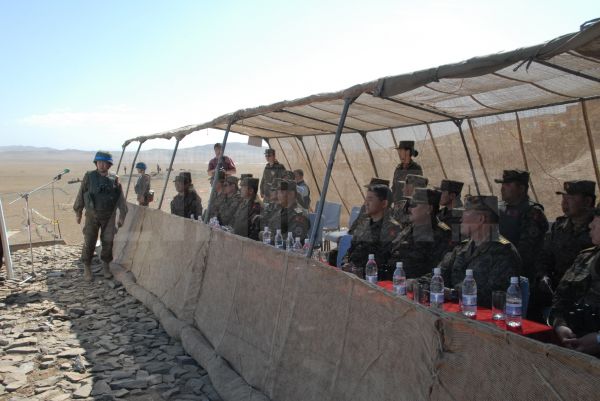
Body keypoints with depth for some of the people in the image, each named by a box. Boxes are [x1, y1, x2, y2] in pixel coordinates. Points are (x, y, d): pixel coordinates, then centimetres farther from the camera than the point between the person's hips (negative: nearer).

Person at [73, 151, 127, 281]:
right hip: (92, 215, -1)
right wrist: (78, 212, 5)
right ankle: (87, 269, 13)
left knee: (108, 241, 6)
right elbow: (81, 195, 2)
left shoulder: (114, 178, -1)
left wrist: (122, 216, 2)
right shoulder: (89, 177, -4)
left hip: (109, 216, 2)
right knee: (89, 242, 0)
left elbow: (121, 198, 3)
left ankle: (105, 267, 22)